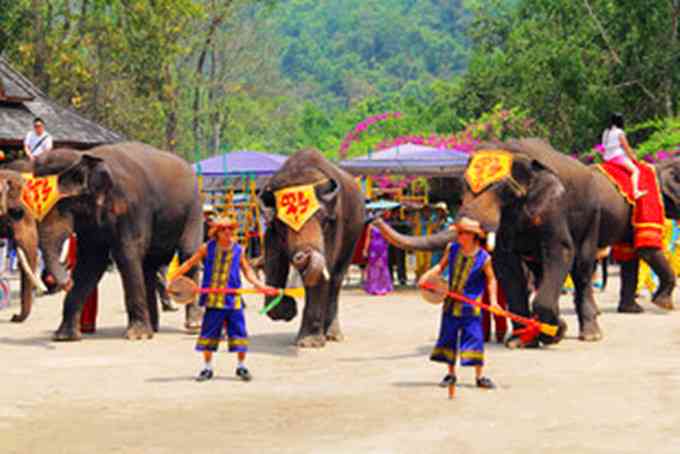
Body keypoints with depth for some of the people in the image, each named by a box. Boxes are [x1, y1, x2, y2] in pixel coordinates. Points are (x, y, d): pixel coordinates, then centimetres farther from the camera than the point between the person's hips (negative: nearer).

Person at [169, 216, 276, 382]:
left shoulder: (237, 250, 2)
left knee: (239, 332, 0)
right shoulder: (207, 248, 0)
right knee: (209, 333, 5)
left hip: (233, 300, 0)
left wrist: (259, 285, -1)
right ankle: (207, 368, 19)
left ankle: (241, 367, 16)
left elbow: (247, 271, 12)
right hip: (212, 300, 0)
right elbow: (189, 264, 8)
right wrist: (172, 279, 3)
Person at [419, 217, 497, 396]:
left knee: (474, 337, -5)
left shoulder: (483, 258, -12)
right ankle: (451, 374, 20)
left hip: (470, 306, -4)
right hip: (450, 304, 4)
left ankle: (480, 376, 4)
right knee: (448, 337, 8)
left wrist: (493, 299, -9)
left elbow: (491, 279, 1)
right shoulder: (452, 249, -2)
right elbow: (441, 266, 10)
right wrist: (428, 275, -6)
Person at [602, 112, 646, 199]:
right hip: (619, 156, -9)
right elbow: (626, 148, -8)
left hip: (608, 159, 9)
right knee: (635, 170, -18)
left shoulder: (606, 133, 15)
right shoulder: (619, 133, -9)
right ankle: (636, 191, -38)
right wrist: (633, 158, 6)